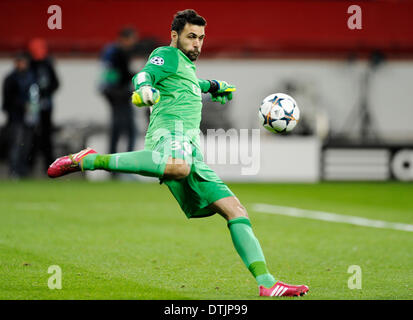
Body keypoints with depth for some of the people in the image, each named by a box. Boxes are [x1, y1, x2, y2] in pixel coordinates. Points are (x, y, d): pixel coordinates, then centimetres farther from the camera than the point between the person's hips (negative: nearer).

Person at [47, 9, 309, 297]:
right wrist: (144, 88, -37)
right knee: (178, 167, -46)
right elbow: (145, 74, -14)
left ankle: (266, 282, -3)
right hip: (171, 132, -9)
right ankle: (90, 160, -34)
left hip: (189, 147, 9)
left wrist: (212, 86, 74)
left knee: (235, 210, 2)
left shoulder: (187, 65, 34)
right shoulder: (168, 55, 8)